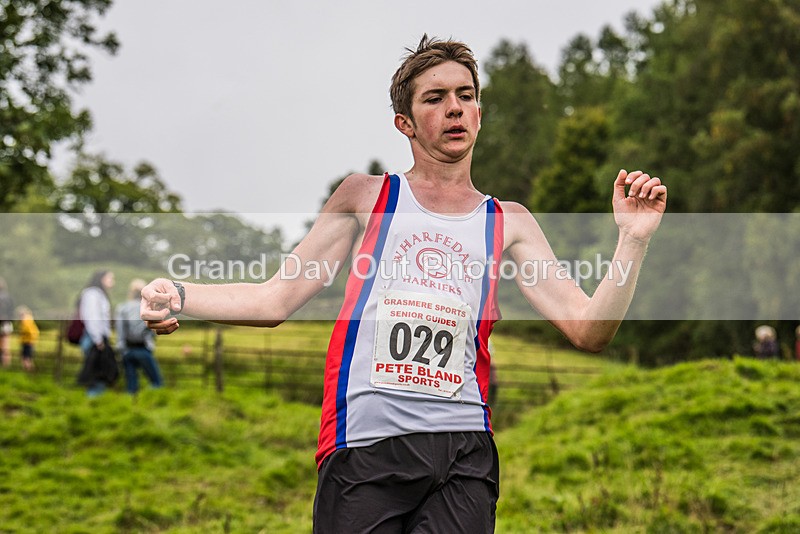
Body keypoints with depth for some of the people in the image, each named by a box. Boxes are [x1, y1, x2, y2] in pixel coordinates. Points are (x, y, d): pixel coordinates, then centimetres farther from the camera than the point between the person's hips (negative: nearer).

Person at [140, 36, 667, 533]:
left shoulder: (507, 224, 16)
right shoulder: (367, 198, 13)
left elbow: (589, 331, 8)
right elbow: (276, 298, 10)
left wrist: (633, 239, -5)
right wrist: (178, 297, -6)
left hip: (463, 450, 1)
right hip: (365, 449, -1)